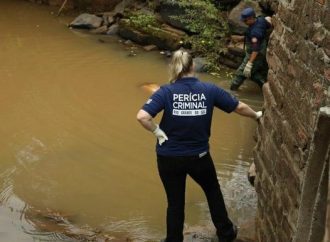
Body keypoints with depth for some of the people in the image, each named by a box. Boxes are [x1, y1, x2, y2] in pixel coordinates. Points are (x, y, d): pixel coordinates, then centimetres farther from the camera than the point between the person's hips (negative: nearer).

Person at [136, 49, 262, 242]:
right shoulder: (209, 89, -8)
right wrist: (257, 115, 22)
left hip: (169, 158, -1)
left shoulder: (166, 91, -13)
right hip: (199, 156, 1)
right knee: (213, 192, 27)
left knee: (175, 203, 16)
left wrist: (158, 132, -9)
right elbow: (240, 107, 3)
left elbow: (142, 116, -25)